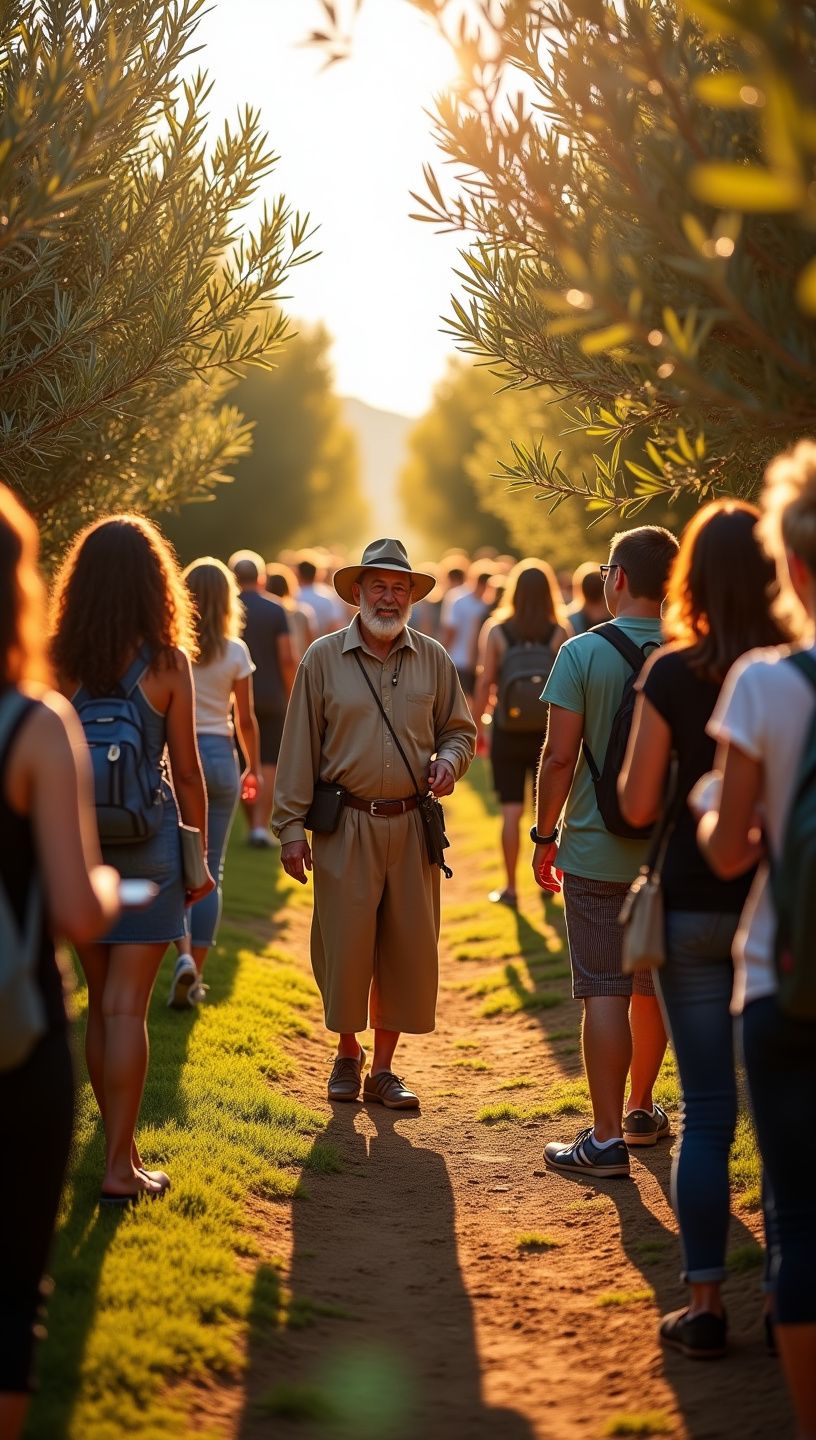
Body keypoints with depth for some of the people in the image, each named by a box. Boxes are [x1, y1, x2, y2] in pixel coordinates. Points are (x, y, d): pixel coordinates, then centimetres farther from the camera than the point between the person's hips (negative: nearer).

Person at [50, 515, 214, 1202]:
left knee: (98, 1003, 14)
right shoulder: (167, 663, -9)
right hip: (147, 843, -3)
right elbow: (187, 772, -5)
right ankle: (120, 1166, -2)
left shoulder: (59, 662, -3)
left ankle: (120, 1150, 24)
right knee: (126, 1007, -2)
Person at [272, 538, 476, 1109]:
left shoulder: (433, 660, 8)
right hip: (345, 826, -2)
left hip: (411, 826, 2)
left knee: (407, 949, 4)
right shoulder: (323, 659, 1)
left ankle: (383, 1068, 17)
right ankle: (348, 1056, 22)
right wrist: (292, 828, -3)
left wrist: (449, 759, -6)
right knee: (344, 945, 1)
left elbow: (460, 730, 18)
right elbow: (299, 747, 1)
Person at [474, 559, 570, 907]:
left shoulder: (496, 631, -5)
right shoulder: (559, 633, -7)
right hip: (547, 733, 1)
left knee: (511, 812, 3)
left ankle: (510, 888, 5)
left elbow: (484, 684, -6)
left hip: (507, 732, -1)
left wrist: (477, 726, 4)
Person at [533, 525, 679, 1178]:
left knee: (605, 993, -2)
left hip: (598, 850, -4)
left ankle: (607, 1139, -2)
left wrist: (545, 836, -1)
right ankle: (641, 1110, 32)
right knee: (653, 987, 17)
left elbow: (560, 755, -12)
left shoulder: (584, 653, -11)